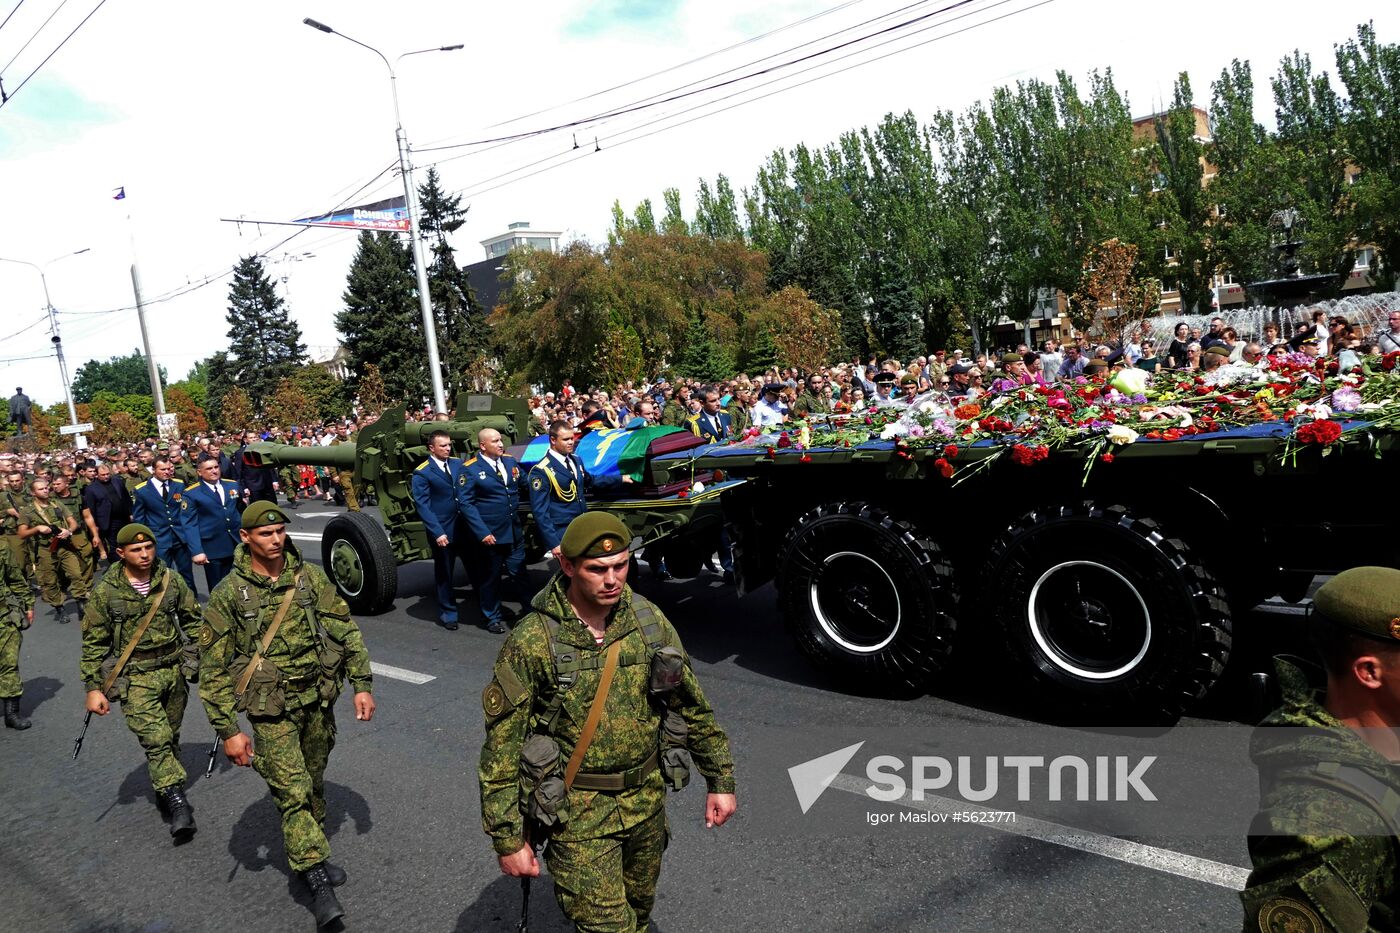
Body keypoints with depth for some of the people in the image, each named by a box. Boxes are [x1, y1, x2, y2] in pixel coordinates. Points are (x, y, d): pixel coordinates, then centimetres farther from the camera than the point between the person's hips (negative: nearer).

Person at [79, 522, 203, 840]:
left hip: (174, 671, 3)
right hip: (136, 679, -3)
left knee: (170, 737, 15)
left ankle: (163, 789, 36)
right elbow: (94, 644, -2)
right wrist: (93, 688, -5)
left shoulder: (171, 581, -2)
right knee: (156, 740, -12)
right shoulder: (106, 592, -8)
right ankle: (177, 804, -10)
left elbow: (193, 622, 9)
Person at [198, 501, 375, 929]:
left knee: (314, 782, 18)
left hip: (318, 700, 3)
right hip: (272, 708, -3)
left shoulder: (309, 576, -4)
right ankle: (317, 881, 5)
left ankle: (314, 851, 42)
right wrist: (228, 730, -9)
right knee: (292, 791, -6)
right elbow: (213, 668, -7)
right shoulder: (228, 594, -11)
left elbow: (346, 630, 1)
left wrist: (362, 685, -3)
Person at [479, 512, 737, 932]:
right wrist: (507, 839, -11)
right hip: (579, 811, -4)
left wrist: (720, 779, 7)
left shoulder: (650, 621, -6)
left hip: (647, 799, 5)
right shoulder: (531, 642, -19)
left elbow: (692, 704, 5)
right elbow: (501, 747, -13)